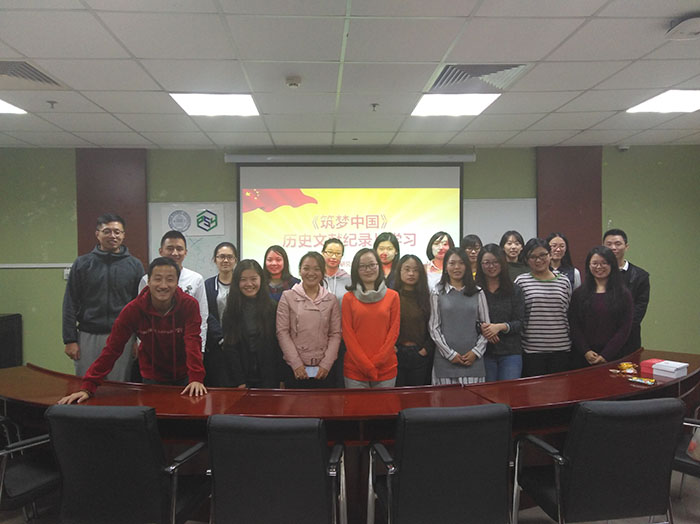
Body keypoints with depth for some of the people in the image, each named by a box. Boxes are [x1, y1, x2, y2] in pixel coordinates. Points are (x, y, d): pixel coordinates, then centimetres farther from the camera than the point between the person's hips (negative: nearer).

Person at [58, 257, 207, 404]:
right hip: (152, 378, 0)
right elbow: (112, 349, -16)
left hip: (184, 377, 0)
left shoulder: (189, 305, -19)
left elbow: (193, 342, -27)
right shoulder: (133, 309, -17)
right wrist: (87, 387, -22)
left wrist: (196, 379, -39)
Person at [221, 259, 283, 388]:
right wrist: (239, 382, -10)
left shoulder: (273, 308, -1)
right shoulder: (231, 311, 0)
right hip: (240, 379, 1)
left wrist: (281, 379, -7)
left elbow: (279, 345, -2)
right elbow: (230, 348, -4)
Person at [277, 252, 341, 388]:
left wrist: (326, 364, -7)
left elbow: (335, 334, 3)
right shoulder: (288, 297, 2)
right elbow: (282, 332, -3)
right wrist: (296, 364, -9)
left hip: (324, 370, 1)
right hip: (296, 369, -1)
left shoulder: (331, 299, 7)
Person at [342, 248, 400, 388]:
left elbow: (394, 332, 1)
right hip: (355, 370, 0)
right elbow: (347, 334, -2)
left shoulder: (392, 296, 5)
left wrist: (376, 362, -9)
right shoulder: (349, 298, 3)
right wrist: (367, 366, -10)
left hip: (386, 369, 1)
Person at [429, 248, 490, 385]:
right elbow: (434, 328, 1)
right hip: (446, 359, -1)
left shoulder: (478, 293, 8)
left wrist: (476, 351, -3)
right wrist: (450, 354, -5)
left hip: (473, 359, 1)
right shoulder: (437, 293, 4)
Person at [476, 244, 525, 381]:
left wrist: (501, 326, -17)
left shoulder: (515, 290, 6)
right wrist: (480, 327, -20)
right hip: (484, 353, -1)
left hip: (510, 353, 1)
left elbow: (520, 322, 1)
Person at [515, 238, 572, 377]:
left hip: (561, 348, 3)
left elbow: (569, 314, 13)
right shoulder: (521, 281, 0)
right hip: (531, 349, -2)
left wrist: (570, 341, 12)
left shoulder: (564, 281, 8)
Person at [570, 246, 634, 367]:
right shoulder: (579, 293, 6)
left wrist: (606, 355, -9)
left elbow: (625, 328, -2)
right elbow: (574, 326, 2)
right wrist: (586, 351, -9)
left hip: (612, 357, -1)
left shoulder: (623, 294, 2)